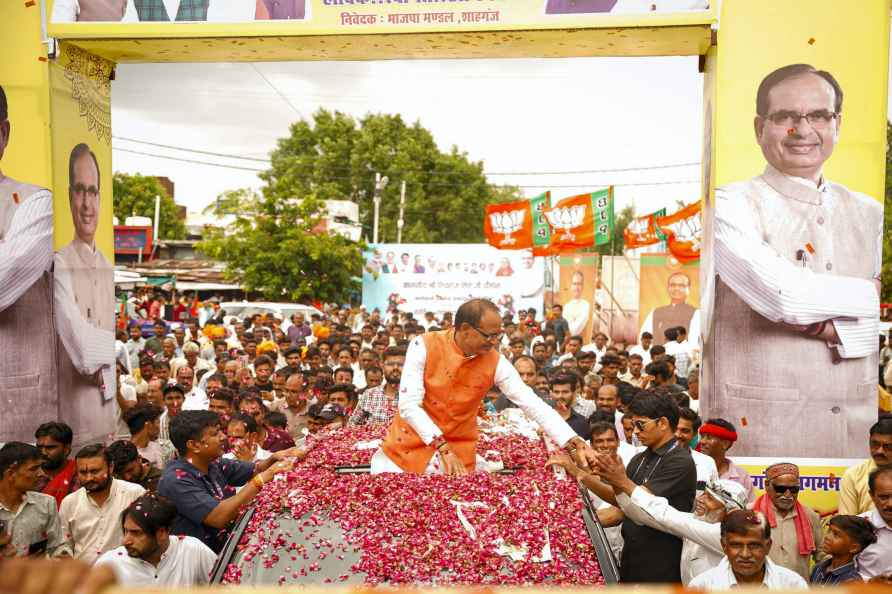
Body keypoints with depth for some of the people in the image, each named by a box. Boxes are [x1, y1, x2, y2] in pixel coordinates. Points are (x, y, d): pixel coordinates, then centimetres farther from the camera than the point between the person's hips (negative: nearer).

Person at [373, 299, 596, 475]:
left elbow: (533, 404, -12)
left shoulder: (496, 362, -10)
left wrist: (573, 443, -21)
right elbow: (409, 405, -21)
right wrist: (443, 447, -28)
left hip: (457, 453, 1)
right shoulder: (423, 346, -17)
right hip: (408, 445, -1)